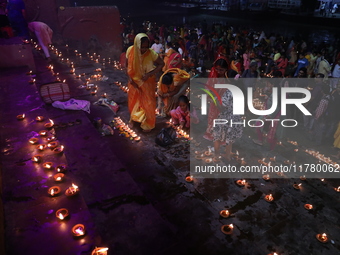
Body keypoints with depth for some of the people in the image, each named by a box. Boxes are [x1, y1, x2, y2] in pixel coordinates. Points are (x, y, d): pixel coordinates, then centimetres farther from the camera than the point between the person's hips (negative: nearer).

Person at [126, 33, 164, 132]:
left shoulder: (151, 53, -27)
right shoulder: (130, 50, -20)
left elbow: (161, 64, -15)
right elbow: (127, 65, -5)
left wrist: (150, 74, -24)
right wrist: (129, 78, -15)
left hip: (147, 81, -3)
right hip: (134, 80, 3)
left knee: (148, 102, 9)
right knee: (133, 101, 21)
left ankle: (148, 124, 33)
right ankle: (135, 118, 51)